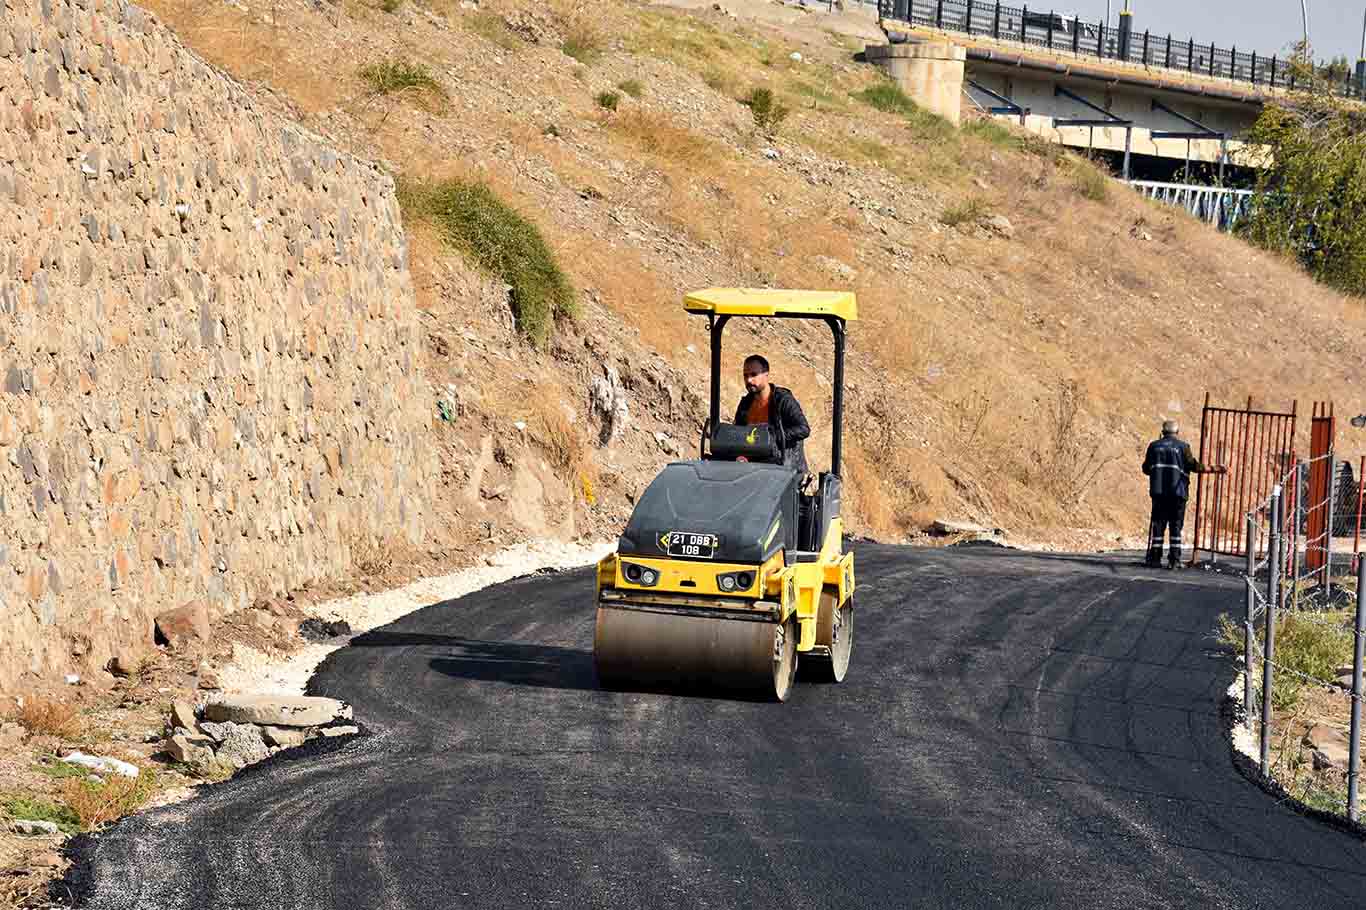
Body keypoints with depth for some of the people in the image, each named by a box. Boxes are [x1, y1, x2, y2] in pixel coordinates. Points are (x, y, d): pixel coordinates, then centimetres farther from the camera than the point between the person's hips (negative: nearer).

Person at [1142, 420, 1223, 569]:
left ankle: (1154, 558, 3)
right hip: (1177, 492, -2)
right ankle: (1174, 559, 0)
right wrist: (1214, 470, -2)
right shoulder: (1182, 446, -1)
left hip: (1158, 491, 2)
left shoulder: (1154, 446, 7)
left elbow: (1146, 468, 11)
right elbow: (1194, 466, -9)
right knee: (1176, 525, 3)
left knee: (1158, 524, 6)